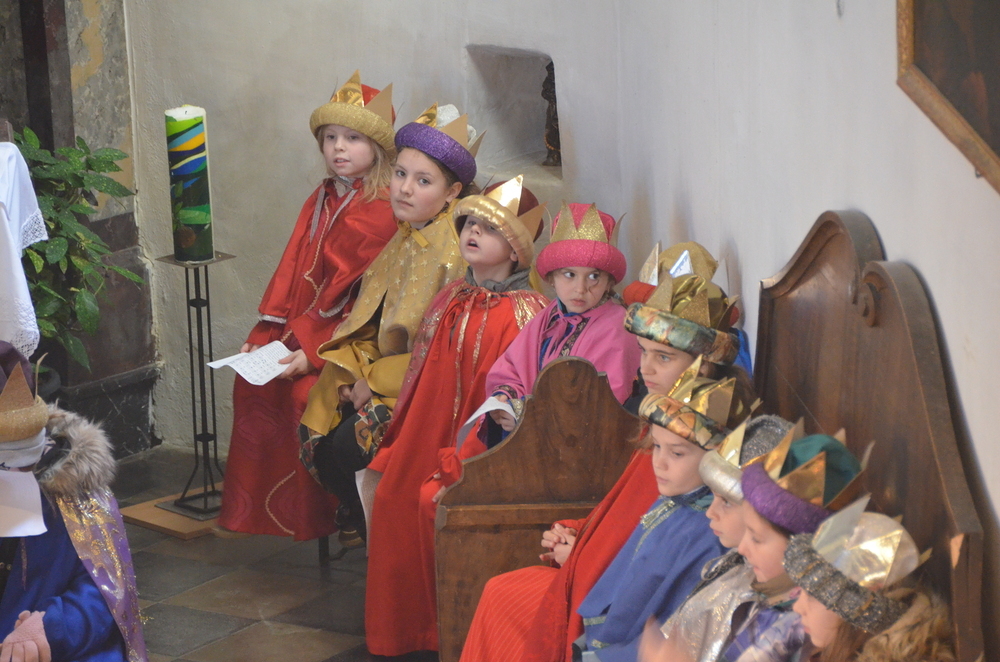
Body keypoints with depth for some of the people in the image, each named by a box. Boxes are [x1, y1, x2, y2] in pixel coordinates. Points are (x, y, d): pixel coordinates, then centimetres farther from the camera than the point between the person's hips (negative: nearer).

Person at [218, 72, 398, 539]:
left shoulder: (380, 213, -10)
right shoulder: (319, 202, 16)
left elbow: (364, 295, -15)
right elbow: (290, 273, 14)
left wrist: (312, 351, -21)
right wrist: (264, 336, 2)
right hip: (300, 332, 8)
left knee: (303, 390, -26)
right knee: (252, 380, -11)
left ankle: (312, 518, -10)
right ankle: (258, 506, -3)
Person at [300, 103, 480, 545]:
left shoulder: (456, 252, -16)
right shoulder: (401, 242, 10)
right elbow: (370, 324, 14)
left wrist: (376, 381, -15)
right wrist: (355, 372, -5)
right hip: (381, 380, 8)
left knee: (352, 443, -24)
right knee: (316, 433, -10)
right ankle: (357, 521, 13)